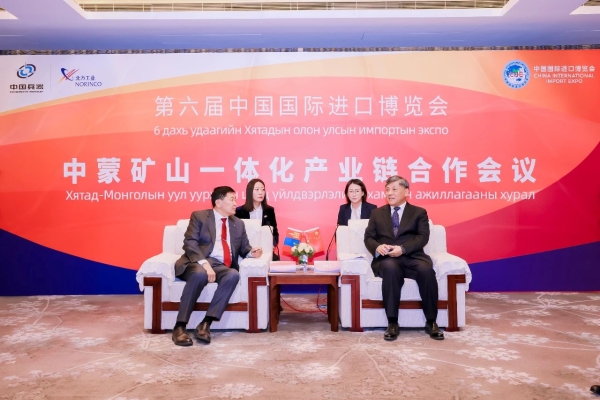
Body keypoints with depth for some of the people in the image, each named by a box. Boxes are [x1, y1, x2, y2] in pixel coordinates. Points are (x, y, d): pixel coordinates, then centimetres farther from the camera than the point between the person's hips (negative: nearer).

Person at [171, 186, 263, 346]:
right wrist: (204, 263, -23)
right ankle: (180, 326, -28)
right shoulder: (199, 216, 6)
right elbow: (189, 243, -7)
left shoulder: (238, 224, 21)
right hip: (198, 262, -3)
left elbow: (243, 247, 22)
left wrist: (251, 252, -4)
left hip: (222, 266, 4)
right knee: (200, 274, -38)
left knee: (234, 275, -31)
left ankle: (206, 323, -30)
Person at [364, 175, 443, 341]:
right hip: (386, 259, 0)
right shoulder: (377, 213, 21)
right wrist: (377, 247, -14)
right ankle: (392, 323, -29)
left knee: (426, 269, -34)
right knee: (390, 268, -37)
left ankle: (431, 322, -17)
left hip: (411, 257, 0)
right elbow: (368, 237, 12)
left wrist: (402, 248, -19)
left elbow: (423, 237, 0)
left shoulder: (419, 212, 15)